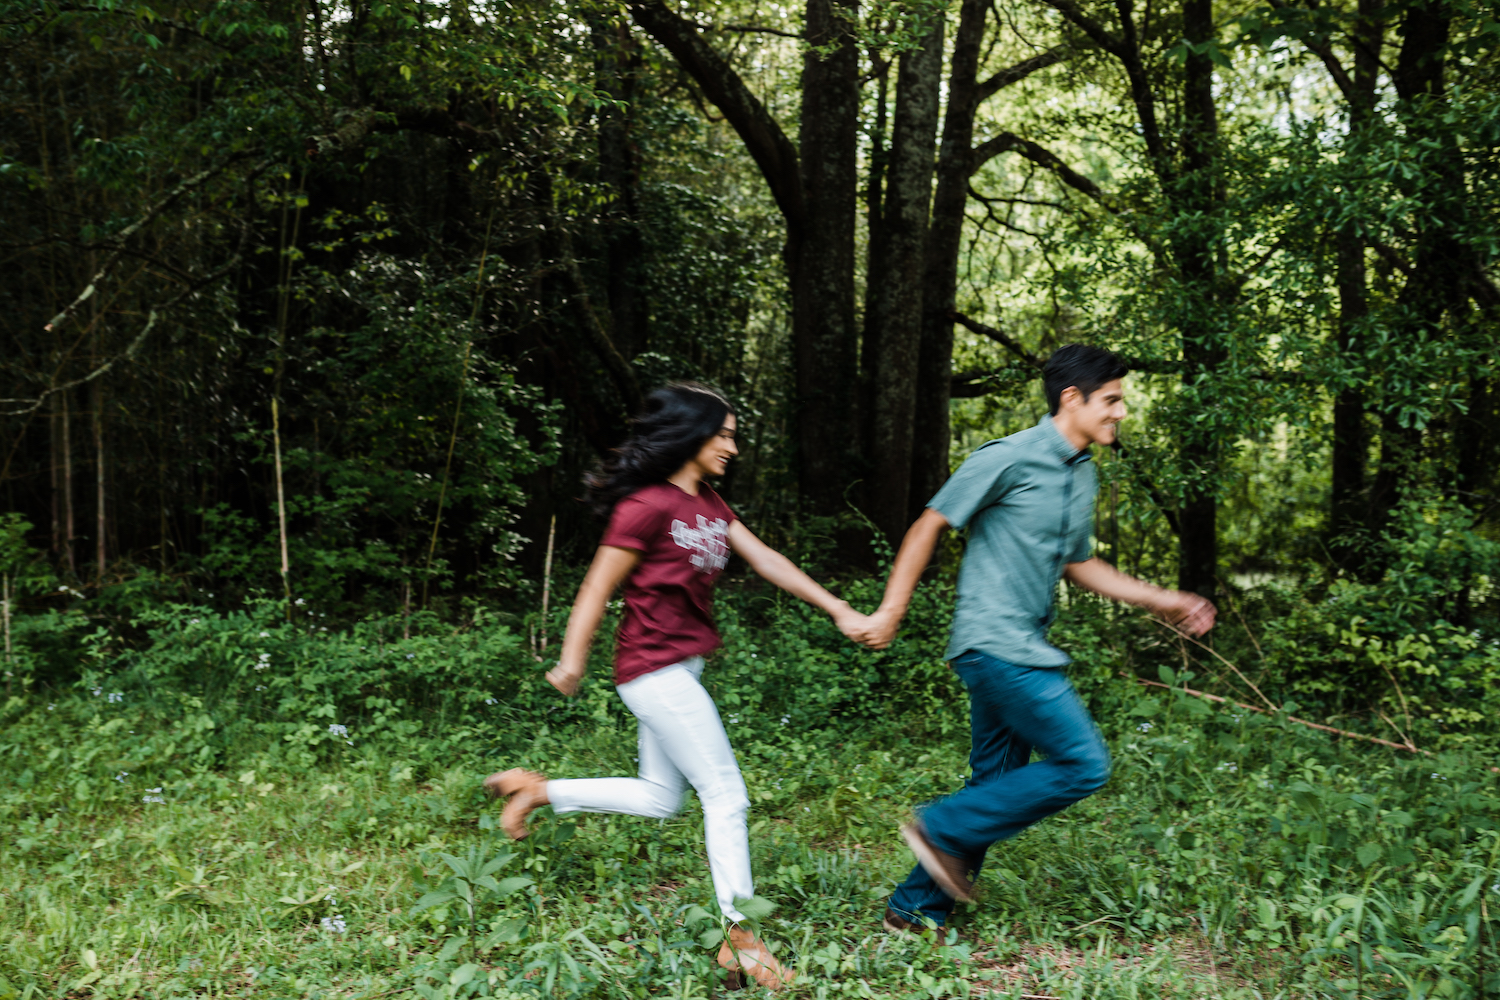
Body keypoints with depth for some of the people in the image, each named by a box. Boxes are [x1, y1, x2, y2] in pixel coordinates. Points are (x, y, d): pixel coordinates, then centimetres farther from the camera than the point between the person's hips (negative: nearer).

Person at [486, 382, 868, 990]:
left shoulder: (708, 505, 11)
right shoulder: (647, 506, -16)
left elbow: (766, 560, 9)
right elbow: (598, 586, -13)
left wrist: (839, 610, 5)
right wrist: (571, 661, -10)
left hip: (680, 670, 10)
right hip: (654, 669, -10)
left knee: (660, 800, 17)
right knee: (726, 796, -5)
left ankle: (538, 790, 27)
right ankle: (741, 939, 3)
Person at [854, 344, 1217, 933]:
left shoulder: (1083, 476, 15)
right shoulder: (1010, 458, -11)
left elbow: (1077, 565, 25)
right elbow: (930, 525, -7)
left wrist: (1160, 601, 20)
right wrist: (891, 611, -7)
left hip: (1024, 651, 9)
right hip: (994, 645, -9)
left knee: (997, 788, 11)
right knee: (1082, 764, -10)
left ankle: (915, 909, 20)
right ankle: (943, 829, -1)